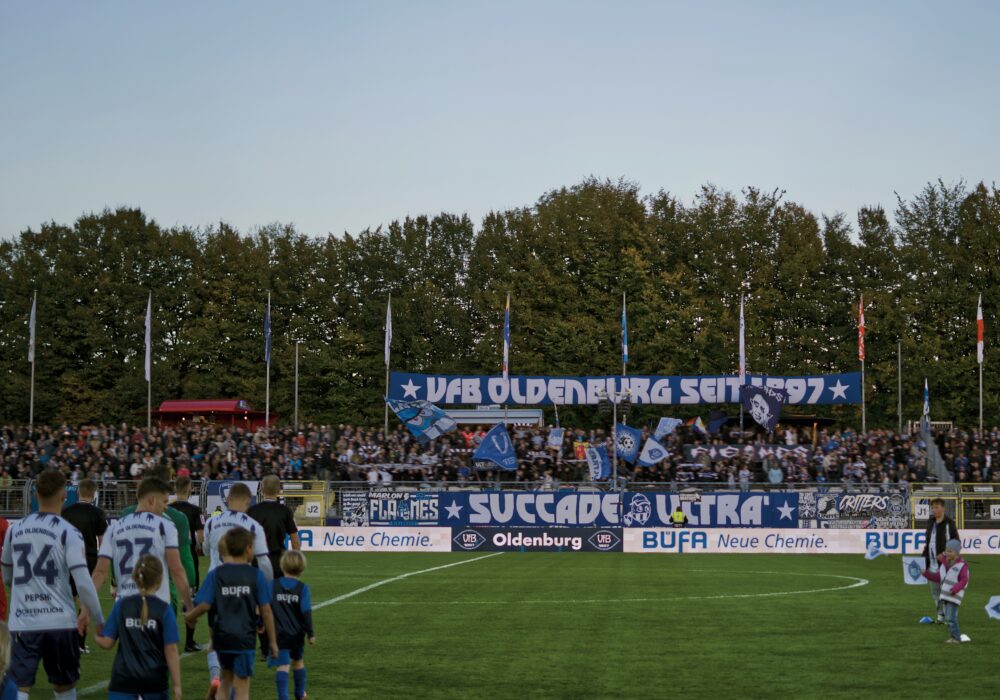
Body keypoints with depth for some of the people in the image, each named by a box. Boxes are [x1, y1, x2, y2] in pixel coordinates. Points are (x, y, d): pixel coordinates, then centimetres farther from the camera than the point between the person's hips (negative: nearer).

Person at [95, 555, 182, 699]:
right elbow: (171, 650, -7)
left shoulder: (121, 605, -1)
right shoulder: (164, 609, -6)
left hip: (124, 678, 0)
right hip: (154, 679, 0)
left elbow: (106, 643, 0)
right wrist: (176, 685, -1)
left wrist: (95, 636, 23)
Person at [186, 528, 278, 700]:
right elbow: (265, 611, -4)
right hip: (245, 638, -2)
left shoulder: (215, 574, -1)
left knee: (226, 678, 24)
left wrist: (190, 617, 12)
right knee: (242, 686, 3)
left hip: (221, 637, 3)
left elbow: (204, 605, -9)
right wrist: (272, 641, 3)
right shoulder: (256, 575, -5)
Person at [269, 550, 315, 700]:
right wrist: (310, 633, -2)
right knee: (297, 661, 23)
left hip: (279, 633, -2)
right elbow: (306, 612, -8)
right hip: (297, 633, 2)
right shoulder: (303, 588, -6)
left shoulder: (273, 585, -4)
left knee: (283, 665, -8)